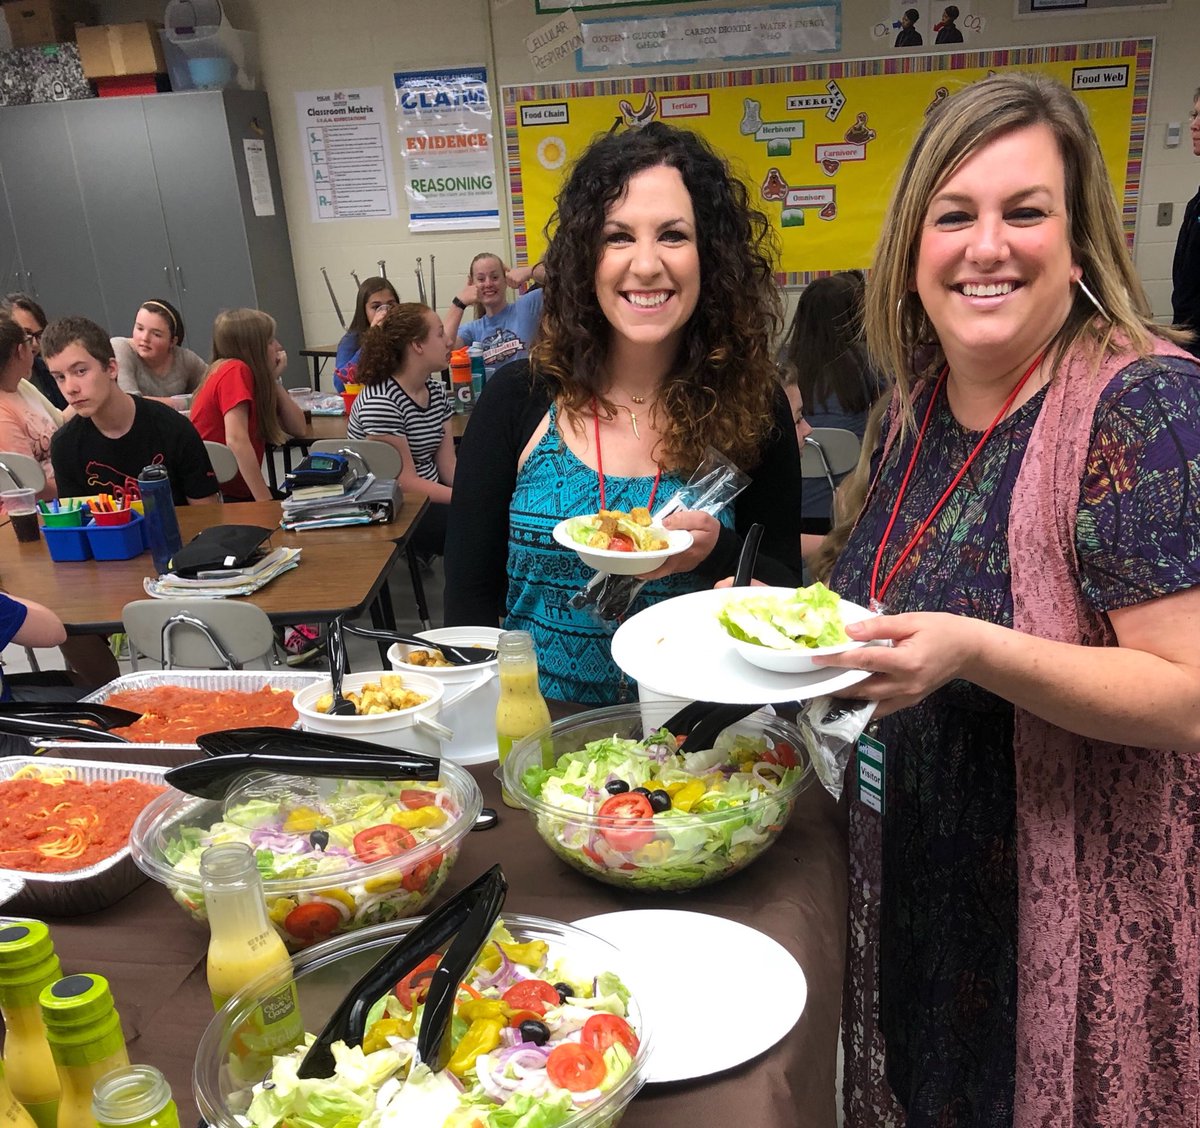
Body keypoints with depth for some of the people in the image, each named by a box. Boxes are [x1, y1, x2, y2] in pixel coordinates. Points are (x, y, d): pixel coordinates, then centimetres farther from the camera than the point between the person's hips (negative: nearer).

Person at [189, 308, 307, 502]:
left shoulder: (256, 378, 9)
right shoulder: (235, 370, -15)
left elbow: (298, 428, 8)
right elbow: (236, 440, -25)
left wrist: (274, 380, 1)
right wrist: (266, 501, -27)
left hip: (238, 492, 8)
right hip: (215, 497, -8)